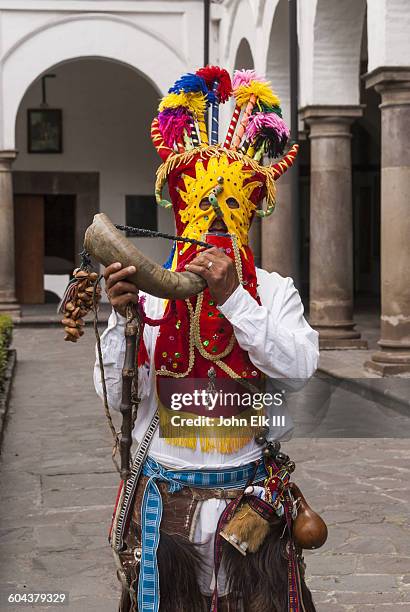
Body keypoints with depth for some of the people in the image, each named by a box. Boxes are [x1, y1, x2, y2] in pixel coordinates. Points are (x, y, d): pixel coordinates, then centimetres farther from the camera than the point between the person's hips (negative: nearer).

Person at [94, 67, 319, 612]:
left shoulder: (274, 291, -2)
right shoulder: (149, 290, -3)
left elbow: (301, 366, -21)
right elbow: (116, 396, -9)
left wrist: (232, 298, -26)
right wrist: (122, 317, -23)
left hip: (249, 494, 0)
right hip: (167, 495, 0)